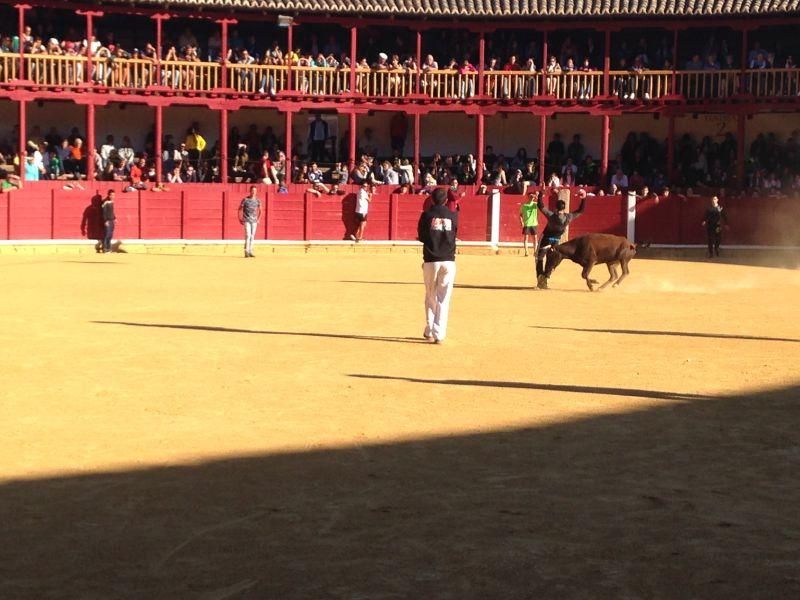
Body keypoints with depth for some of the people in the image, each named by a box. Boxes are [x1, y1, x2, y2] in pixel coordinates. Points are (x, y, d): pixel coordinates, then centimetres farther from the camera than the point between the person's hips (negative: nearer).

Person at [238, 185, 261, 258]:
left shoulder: (257, 200, 5)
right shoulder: (245, 200, -5)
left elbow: (260, 210, 17)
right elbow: (240, 209, 2)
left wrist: (258, 219, 10)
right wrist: (240, 219, -1)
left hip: (254, 221, 4)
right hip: (247, 220, -4)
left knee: (252, 236, 6)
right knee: (248, 235, -12)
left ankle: (250, 252, 12)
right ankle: (246, 252, -11)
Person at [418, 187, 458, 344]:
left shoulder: (427, 215, -3)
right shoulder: (453, 215, 2)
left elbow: (421, 237, 4)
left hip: (431, 261, 0)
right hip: (449, 261, 1)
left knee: (431, 297, 15)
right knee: (444, 299, 3)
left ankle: (429, 331, 18)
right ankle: (439, 334, -3)